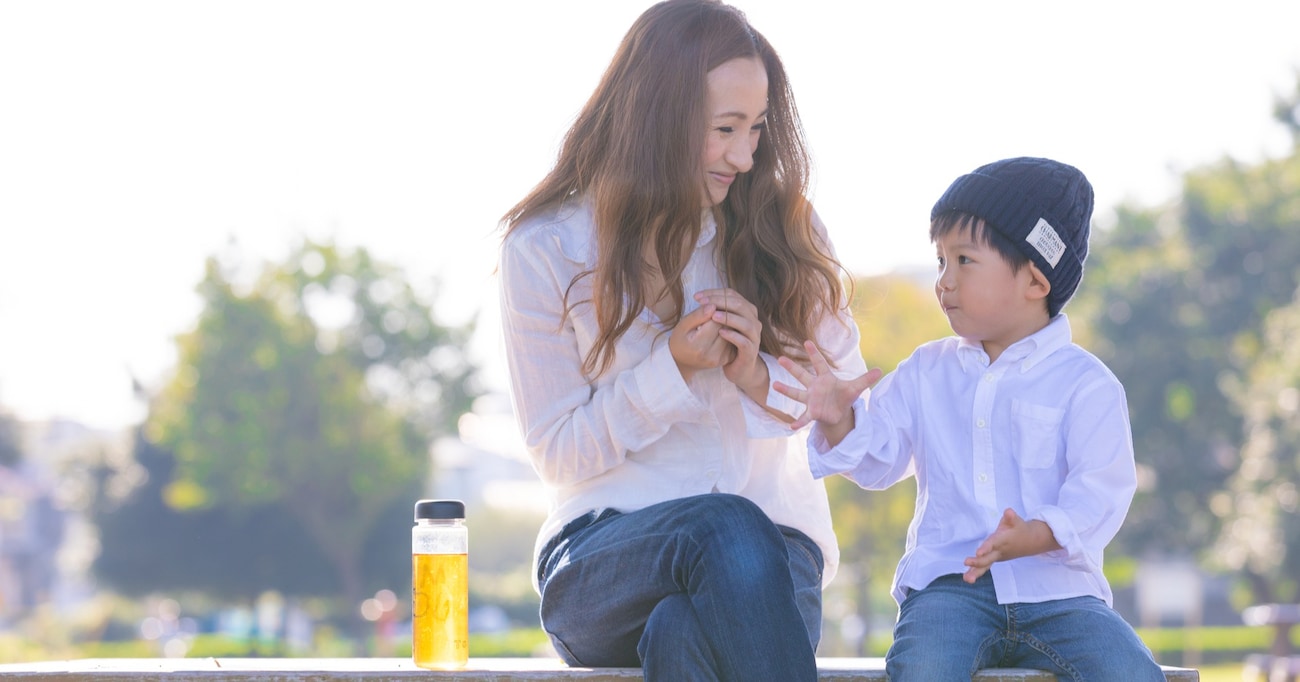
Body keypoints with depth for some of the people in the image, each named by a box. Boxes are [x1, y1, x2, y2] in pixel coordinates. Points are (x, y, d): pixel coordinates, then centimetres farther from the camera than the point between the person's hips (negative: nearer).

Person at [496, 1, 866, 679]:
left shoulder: (781, 230, 7)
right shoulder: (546, 247, 1)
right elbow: (557, 453, 1)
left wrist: (761, 377, -9)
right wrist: (674, 365, -13)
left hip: (774, 545, 1)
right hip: (603, 550, -1)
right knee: (726, 528, -38)